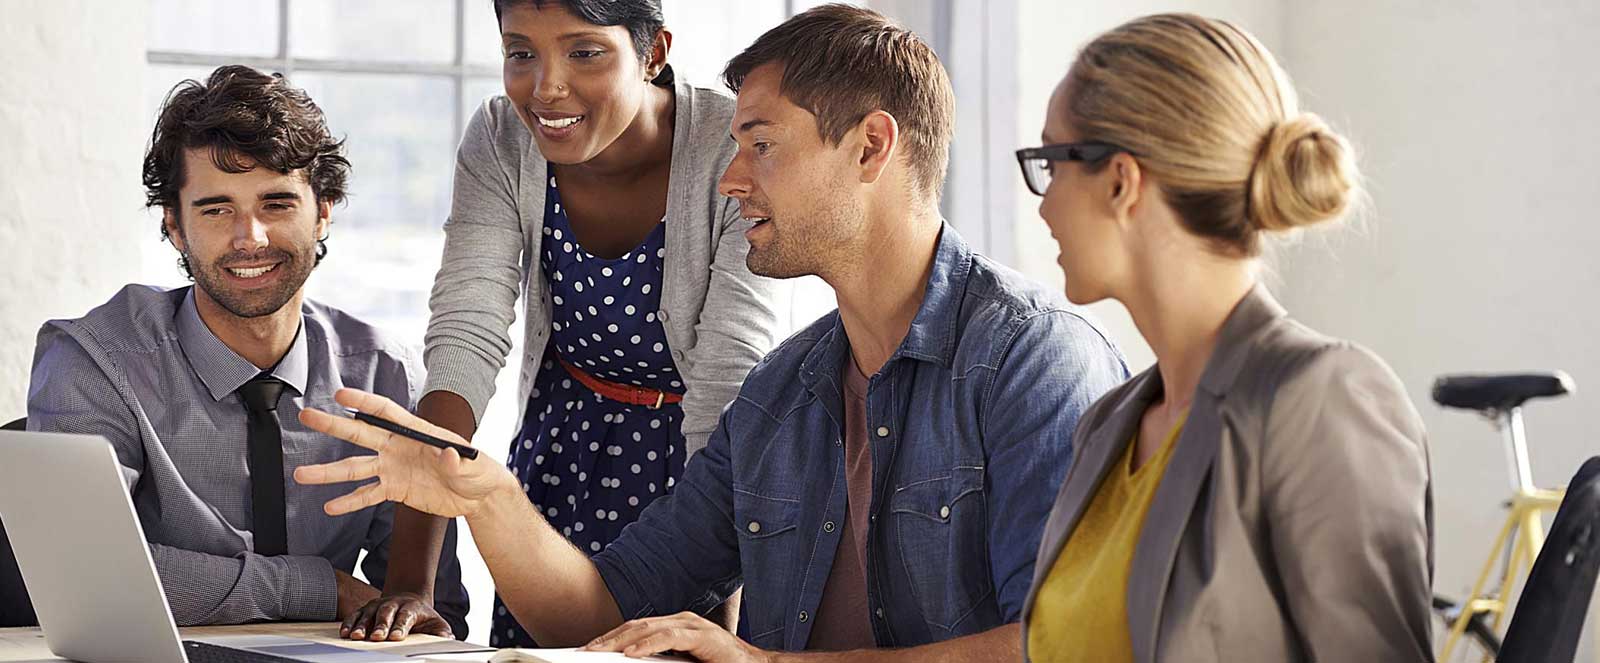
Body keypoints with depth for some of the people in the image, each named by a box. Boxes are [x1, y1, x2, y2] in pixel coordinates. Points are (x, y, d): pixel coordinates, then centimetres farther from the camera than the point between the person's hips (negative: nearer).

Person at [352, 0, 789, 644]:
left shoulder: (737, 154, -25)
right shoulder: (500, 143, -14)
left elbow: (730, 398, -28)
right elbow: (464, 345, -21)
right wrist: (410, 582, -30)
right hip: (560, 462, 3)